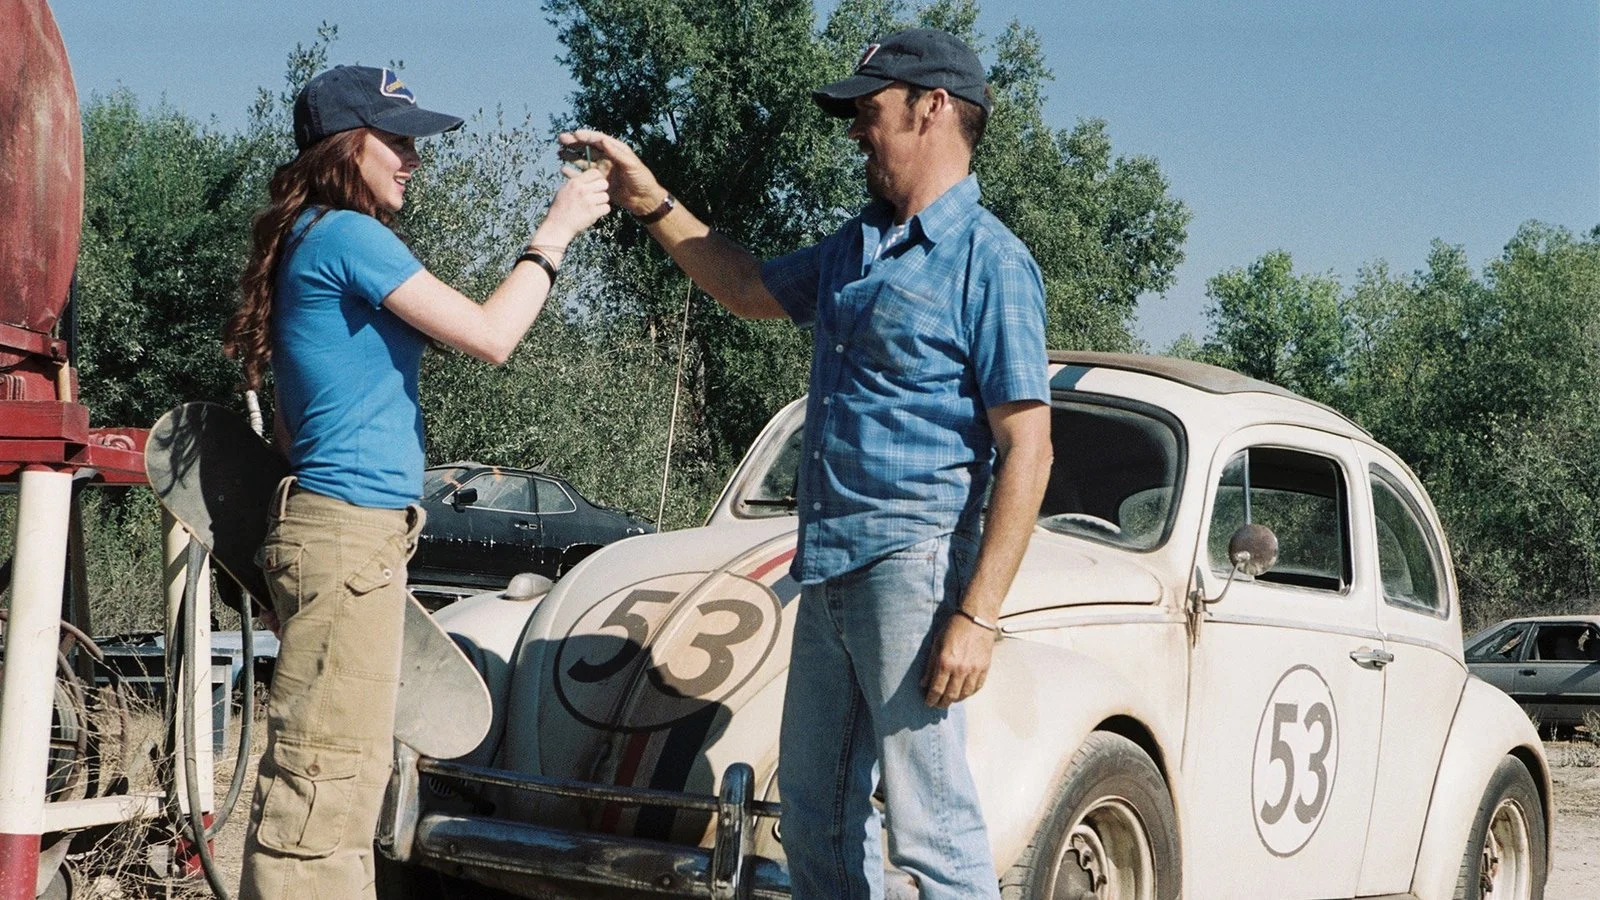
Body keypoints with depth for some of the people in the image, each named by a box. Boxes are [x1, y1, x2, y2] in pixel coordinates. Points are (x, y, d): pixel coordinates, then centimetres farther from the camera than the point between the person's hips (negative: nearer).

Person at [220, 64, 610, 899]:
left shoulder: (312, 240, 19)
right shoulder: (348, 235, -10)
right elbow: (489, 335, -13)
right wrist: (554, 231, -4)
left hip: (340, 531, 10)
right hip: (350, 533, -10)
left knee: (318, 774, 11)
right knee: (327, 776, -11)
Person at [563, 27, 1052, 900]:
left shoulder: (990, 261, -10)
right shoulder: (853, 248, 16)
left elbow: (1027, 449, -14)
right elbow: (749, 289, 34)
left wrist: (977, 615, -21)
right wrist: (651, 201, 23)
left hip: (911, 564, -9)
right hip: (825, 567, 9)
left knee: (928, 823, -9)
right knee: (813, 810, 14)